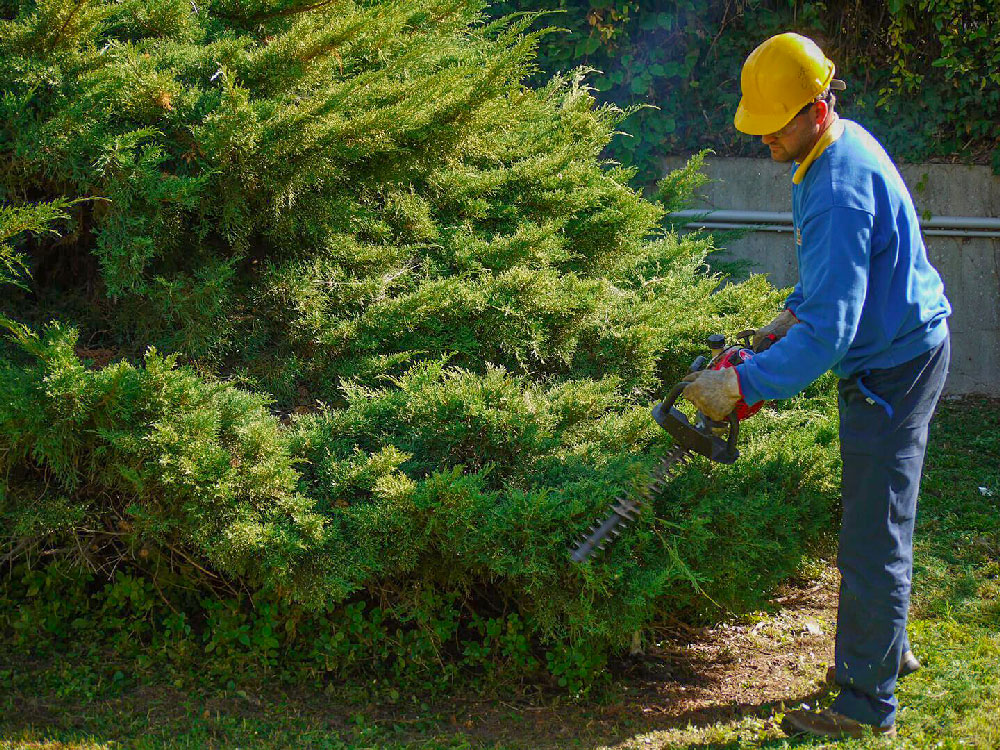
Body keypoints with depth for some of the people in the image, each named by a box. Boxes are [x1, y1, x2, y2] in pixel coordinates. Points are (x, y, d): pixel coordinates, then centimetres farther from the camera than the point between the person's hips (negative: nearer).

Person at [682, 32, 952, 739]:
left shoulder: (840, 190, -30)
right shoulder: (844, 141, 4)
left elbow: (829, 332, -33)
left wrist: (742, 384, -29)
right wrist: (791, 313, 13)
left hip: (894, 368, -11)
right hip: (893, 354, 11)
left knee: (873, 541, -5)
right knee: (875, 517, 21)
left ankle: (868, 704, 3)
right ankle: (886, 648, 36)